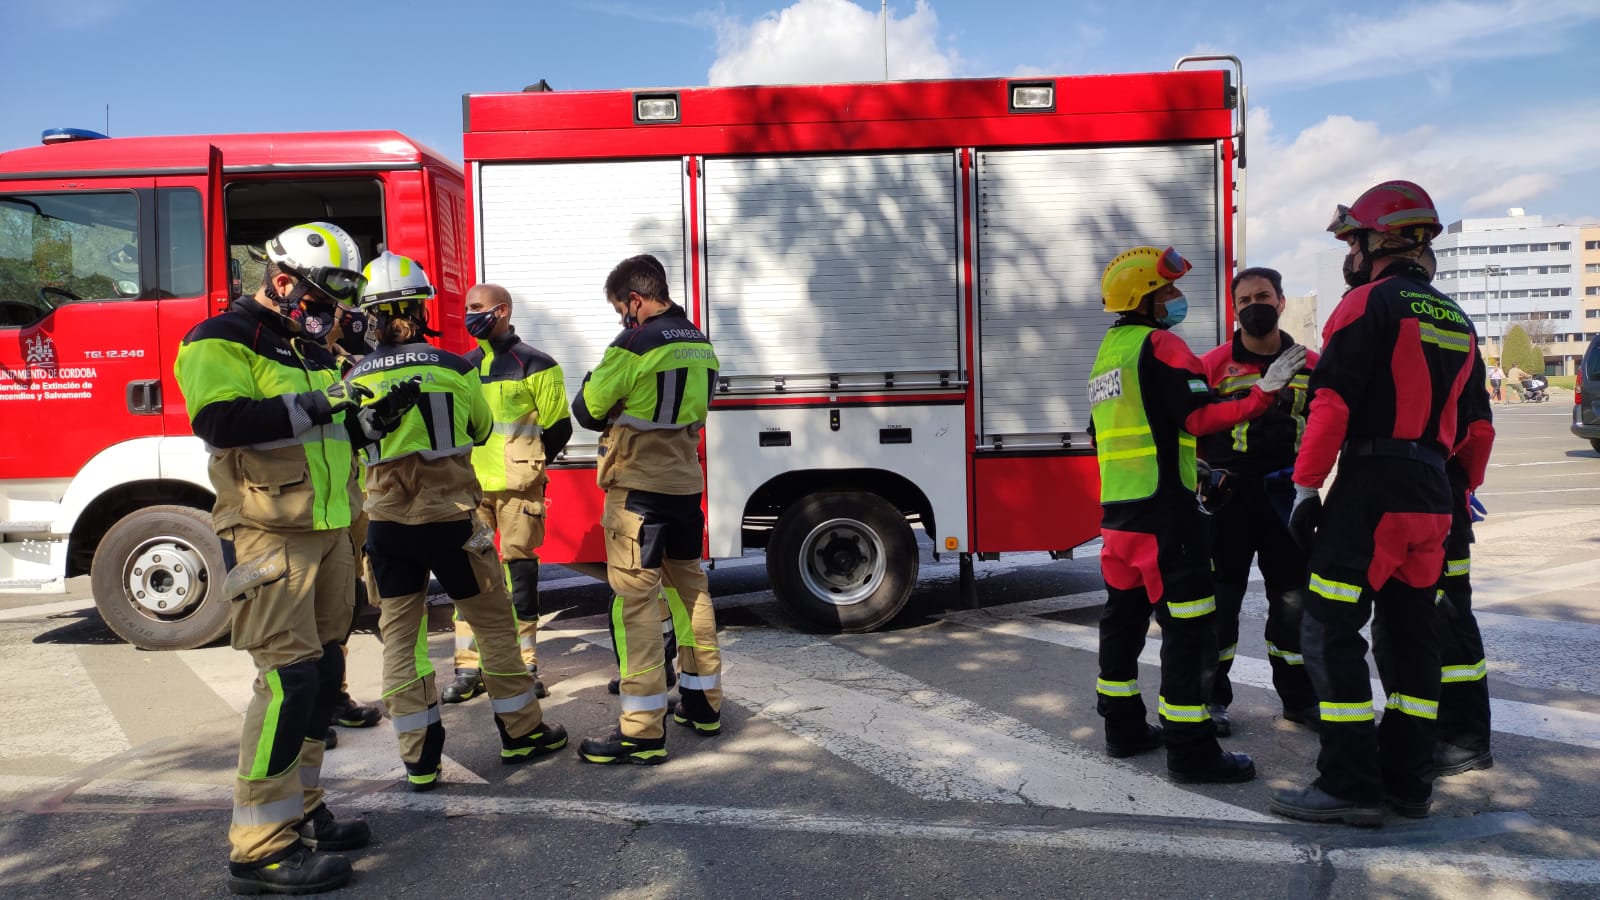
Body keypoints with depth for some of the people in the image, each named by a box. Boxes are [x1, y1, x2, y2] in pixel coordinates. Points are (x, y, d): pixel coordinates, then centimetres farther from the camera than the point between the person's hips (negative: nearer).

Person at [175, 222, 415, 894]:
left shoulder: (309, 348, 19)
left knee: (322, 673, 13)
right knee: (289, 679, -12)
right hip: (269, 533, -9)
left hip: (326, 530, 9)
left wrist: (368, 420, 6)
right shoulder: (223, 340, -8)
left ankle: (299, 813, 25)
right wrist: (310, 405, -25)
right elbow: (219, 419, -26)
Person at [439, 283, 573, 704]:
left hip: (518, 487, -5)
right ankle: (468, 667, 11)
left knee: (520, 570, 1)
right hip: (470, 487, 5)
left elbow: (558, 426, 0)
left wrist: (527, 465, 2)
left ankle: (525, 664, 10)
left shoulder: (535, 365, -2)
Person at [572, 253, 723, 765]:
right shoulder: (701, 346, 9)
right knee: (691, 588, 17)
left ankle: (643, 732, -4)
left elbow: (586, 410, -9)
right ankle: (703, 704, 28)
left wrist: (592, 384, 11)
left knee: (635, 601, -5)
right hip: (686, 486, 8)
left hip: (639, 489, -8)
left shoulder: (634, 346, -15)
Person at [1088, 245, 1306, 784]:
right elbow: (1200, 417, -19)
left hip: (1117, 510, 9)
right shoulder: (1160, 344, -9)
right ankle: (1190, 751, -2)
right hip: (1163, 510, -9)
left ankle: (1123, 727, 25)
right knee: (1188, 628, -5)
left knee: (1125, 615, 15)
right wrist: (1264, 393, -21)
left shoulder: (1108, 353, 18)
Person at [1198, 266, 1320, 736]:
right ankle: (1211, 697, 15)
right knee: (1220, 598, 4)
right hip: (1228, 499, -2)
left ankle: (1299, 698, 24)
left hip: (1286, 498, 2)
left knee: (1293, 599, 9)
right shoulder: (1213, 365, -1)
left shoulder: (1310, 366, 6)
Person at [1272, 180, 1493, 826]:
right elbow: (1476, 425, 21)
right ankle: (1408, 781, 19)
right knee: (1409, 633, 14)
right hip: (1431, 497, 9)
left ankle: (1350, 785, -4)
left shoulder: (1371, 302, -6)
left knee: (1331, 629, -5)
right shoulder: (1456, 322, 18)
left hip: (1370, 489, -8)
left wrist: (1306, 487, -14)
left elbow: (1332, 402, -16)